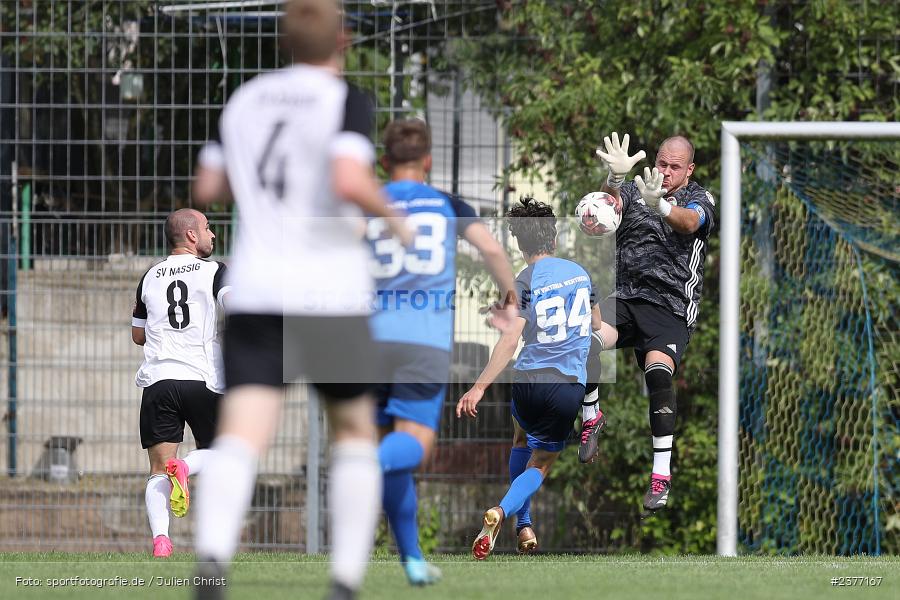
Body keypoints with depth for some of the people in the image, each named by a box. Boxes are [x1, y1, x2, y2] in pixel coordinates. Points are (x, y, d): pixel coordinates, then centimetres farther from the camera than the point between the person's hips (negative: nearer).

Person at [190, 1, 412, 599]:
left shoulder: (245, 99, 11)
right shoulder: (346, 101, -6)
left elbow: (209, 188, 18)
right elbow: (349, 181, -22)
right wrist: (393, 217, -4)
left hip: (255, 290, 3)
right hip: (330, 295, -3)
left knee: (241, 440, -11)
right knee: (355, 433, 17)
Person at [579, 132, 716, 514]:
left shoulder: (699, 200, 5)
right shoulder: (635, 190, 11)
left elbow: (689, 222, -19)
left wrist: (661, 207, -43)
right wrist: (615, 177, -36)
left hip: (671, 307, -2)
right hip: (625, 297, 2)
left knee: (658, 371, -28)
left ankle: (661, 476, -23)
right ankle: (591, 416, -3)